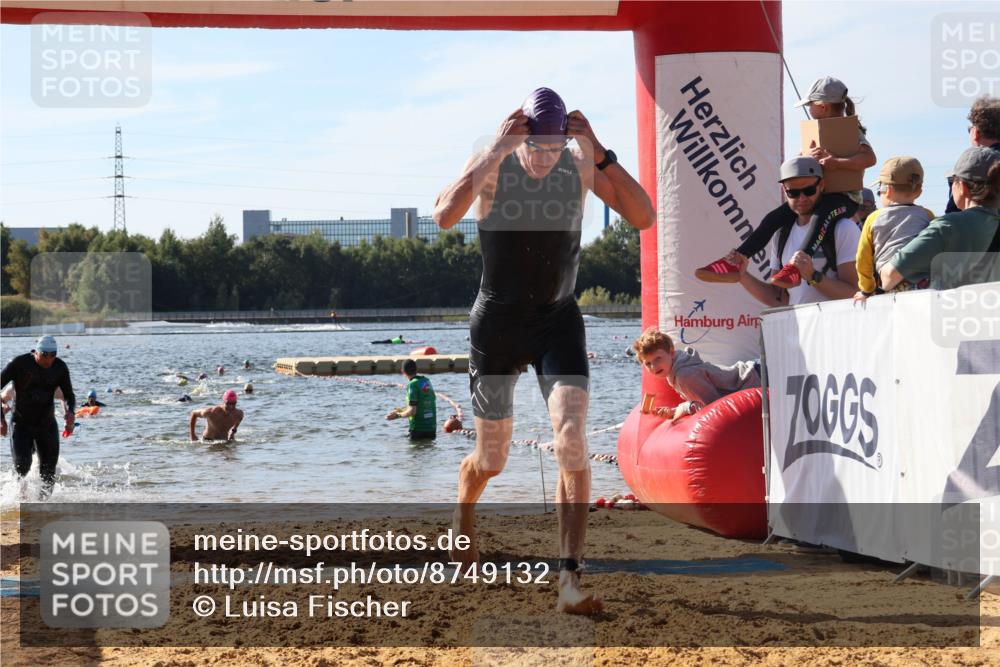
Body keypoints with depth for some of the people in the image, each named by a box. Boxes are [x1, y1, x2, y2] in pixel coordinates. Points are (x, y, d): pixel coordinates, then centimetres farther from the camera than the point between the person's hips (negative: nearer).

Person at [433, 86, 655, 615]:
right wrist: (497, 151, -37)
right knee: (491, 460, 10)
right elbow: (444, 216, -32)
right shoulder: (490, 166, -13)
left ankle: (570, 581, -21)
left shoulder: (582, 166, -7)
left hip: (558, 319, 1)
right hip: (496, 323, -1)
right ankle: (464, 513, 47)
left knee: (572, 441, -19)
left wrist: (600, 155, -28)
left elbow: (644, 218, -18)